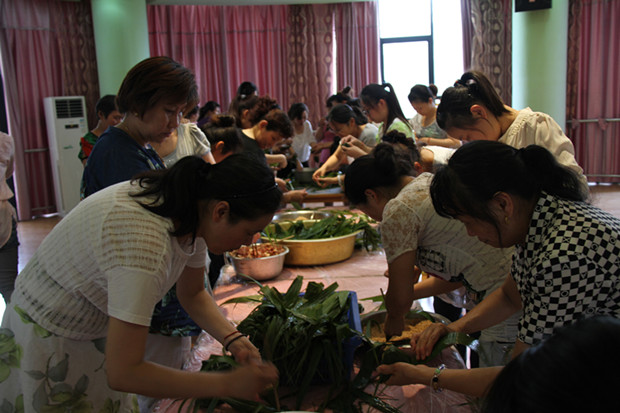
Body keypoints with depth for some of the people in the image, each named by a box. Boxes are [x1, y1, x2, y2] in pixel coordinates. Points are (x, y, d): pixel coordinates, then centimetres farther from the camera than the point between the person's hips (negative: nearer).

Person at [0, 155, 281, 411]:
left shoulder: (192, 214, -13)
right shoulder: (145, 242, -39)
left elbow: (193, 294, 4)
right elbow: (123, 374, -36)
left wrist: (233, 340, -12)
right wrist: (229, 384, -32)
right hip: (47, 335, -7)